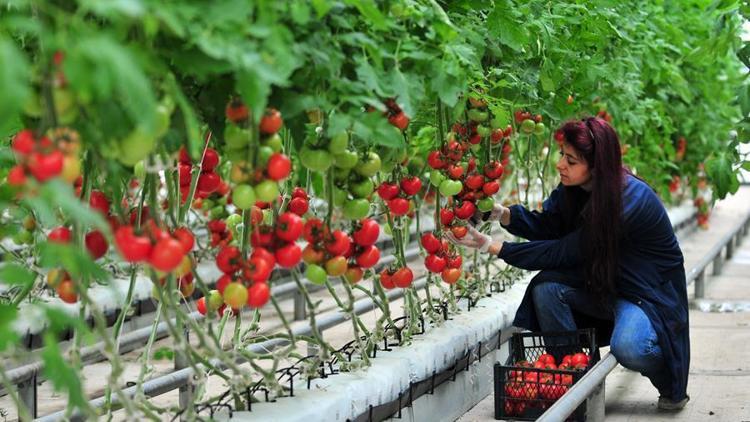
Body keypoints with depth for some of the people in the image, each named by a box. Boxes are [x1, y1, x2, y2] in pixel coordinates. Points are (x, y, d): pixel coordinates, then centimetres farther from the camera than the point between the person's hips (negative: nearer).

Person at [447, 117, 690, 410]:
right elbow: (545, 224, -5)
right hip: (602, 286, 7)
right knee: (546, 286, -20)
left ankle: (671, 384, 1)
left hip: (650, 295, -7)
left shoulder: (631, 201, -31)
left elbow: (565, 252, -30)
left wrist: (490, 247, -30)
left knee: (628, 348, -34)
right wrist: (500, 213, -25)